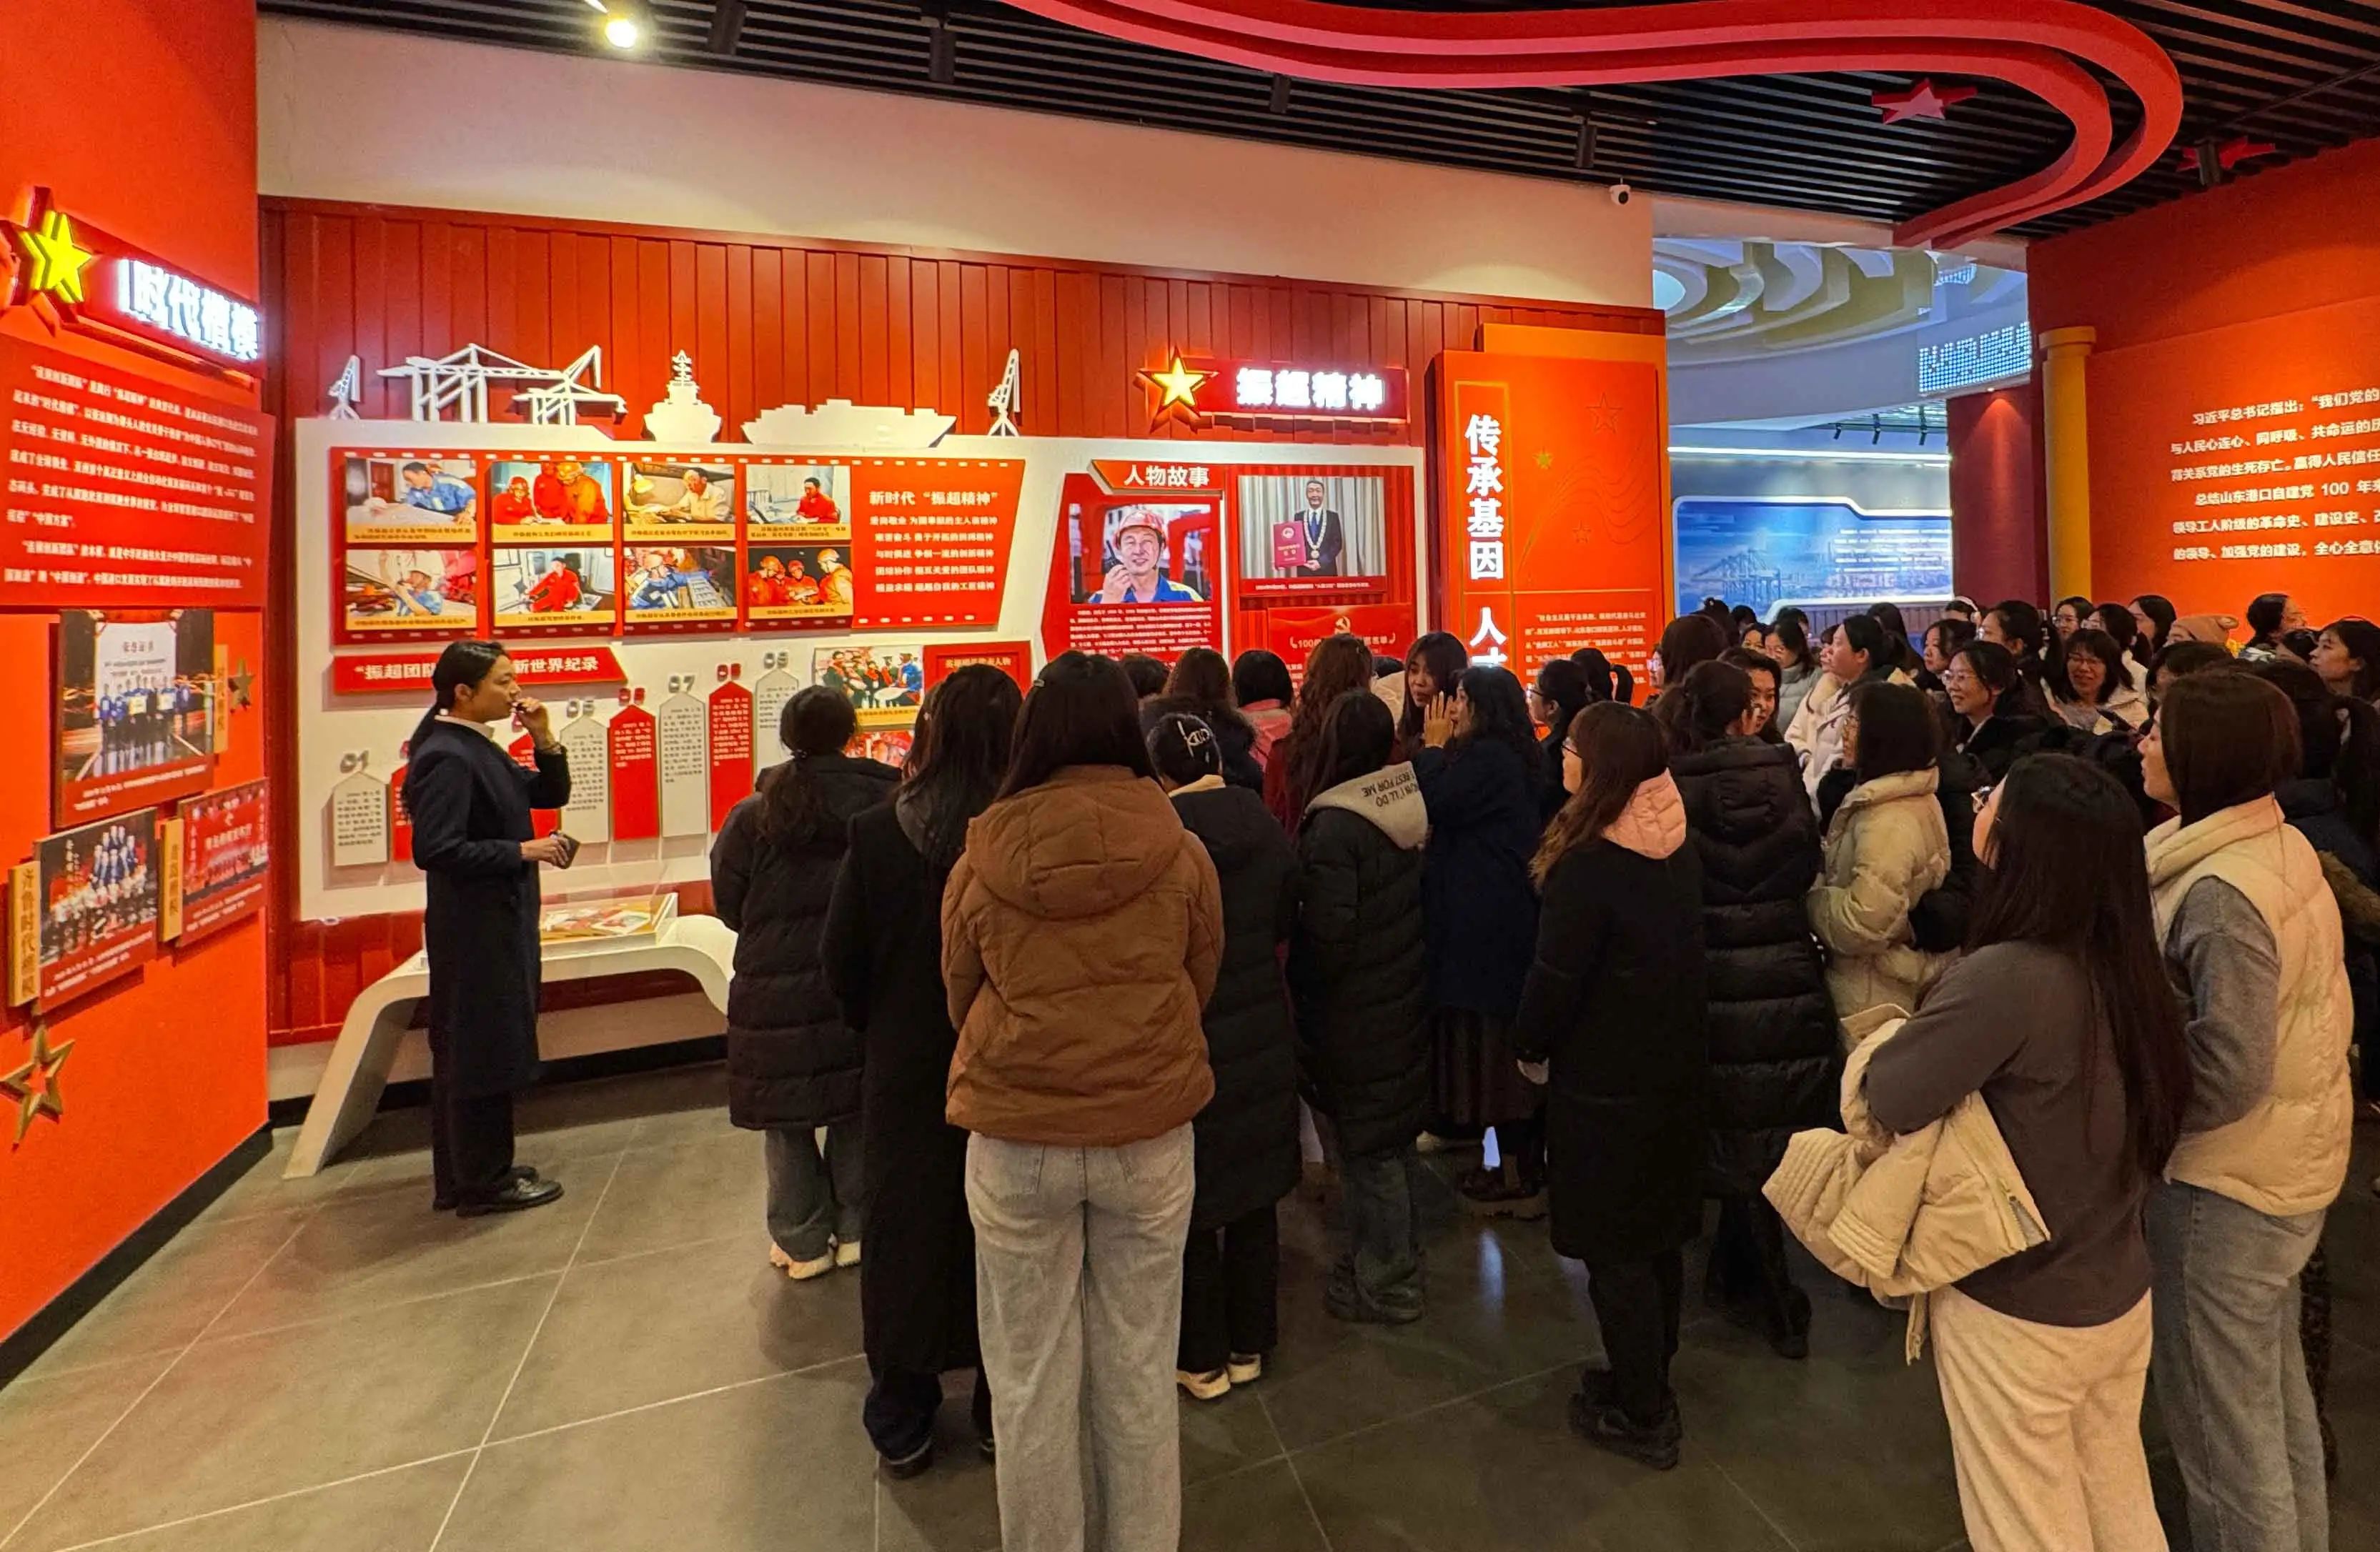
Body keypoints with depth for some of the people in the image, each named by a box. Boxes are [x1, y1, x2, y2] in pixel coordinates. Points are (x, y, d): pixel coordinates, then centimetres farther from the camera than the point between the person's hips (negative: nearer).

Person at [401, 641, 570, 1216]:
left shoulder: (479, 749, 11)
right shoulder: (446, 758, -19)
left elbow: (550, 794, 14)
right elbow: (435, 849, -26)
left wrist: (544, 740, -1)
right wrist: (523, 851, -22)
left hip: (497, 921, 10)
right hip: (473, 928, -10)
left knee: (465, 1051, 18)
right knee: (482, 1051, 1)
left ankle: (461, 1175, 31)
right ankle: (483, 1182, 14)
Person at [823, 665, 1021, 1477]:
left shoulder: (876, 832, -15)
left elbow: (841, 962, -8)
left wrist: (880, 1027, 11)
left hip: (905, 1069, 1)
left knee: (904, 1226, 19)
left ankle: (901, 1424, 34)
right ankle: (1002, 1409, 34)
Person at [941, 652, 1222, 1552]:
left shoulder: (981, 858, -9)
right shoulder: (1182, 852, -9)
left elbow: (960, 996, 6)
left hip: (1016, 1137, 0)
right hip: (1150, 1131, 1)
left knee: (1031, 1381, 17)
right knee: (1138, 1372, 18)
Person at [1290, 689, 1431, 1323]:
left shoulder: (1334, 825, -23)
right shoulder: (1412, 804, -2)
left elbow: (1327, 935, -23)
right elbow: (1422, 901, 7)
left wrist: (1299, 986, -6)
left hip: (1358, 1015, -7)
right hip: (1408, 1001, 8)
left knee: (1368, 1150, 7)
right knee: (1398, 1137, 21)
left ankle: (1383, 1286, 23)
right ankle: (1397, 1256, 38)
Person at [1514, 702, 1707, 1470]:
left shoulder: (1588, 865, -25)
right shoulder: (1679, 850, -1)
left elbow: (1555, 977, -19)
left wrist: (1530, 1046, 0)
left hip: (1606, 1083, -8)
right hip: (1675, 1069, 8)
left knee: (1616, 1252, 8)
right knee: (1659, 1236, 21)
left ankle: (1642, 1418, 23)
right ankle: (1649, 1380, 39)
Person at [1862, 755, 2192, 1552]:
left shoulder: (2007, 977, -31)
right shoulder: (2127, 964, -7)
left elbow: (1890, 1099, -24)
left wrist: (1910, 1031, -4)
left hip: (2015, 1314, -7)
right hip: (2121, 1296, 7)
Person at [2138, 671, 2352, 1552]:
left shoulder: (2220, 894, -28)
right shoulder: (2285, 846, 2)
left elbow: (2229, 1073, -28)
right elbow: (2326, 1009, 11)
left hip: (2227, 1181, -9)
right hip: (2290, 1160, 9)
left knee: (2218, 1415, 8)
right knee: (2275, 1391, 26)